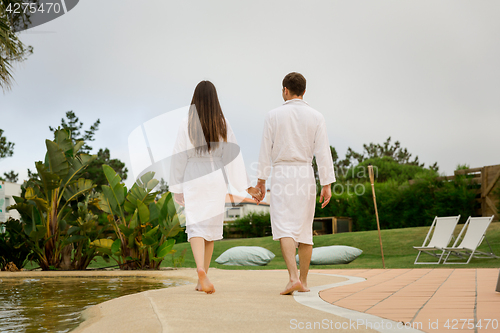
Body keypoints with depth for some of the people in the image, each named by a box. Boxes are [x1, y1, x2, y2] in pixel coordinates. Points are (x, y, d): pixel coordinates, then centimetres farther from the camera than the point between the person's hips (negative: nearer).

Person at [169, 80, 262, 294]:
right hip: (216, 179, 2)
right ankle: (202, 280, 22)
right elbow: (233, 156, -4)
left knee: (196, 227, -3)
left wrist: (176, 187, 6)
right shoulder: (223, 124, -3)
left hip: (193, 179, -2)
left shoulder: (187, 124, -6)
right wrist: (247, 187, -1)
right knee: (210, 228, 13)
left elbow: (179, 158, -3)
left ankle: (201, 271, -28)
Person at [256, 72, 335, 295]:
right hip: (306, 176, 2)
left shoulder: (273, 115, -1)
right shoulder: (316, 117, 2)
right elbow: (323, 152, -3)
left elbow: (266, 151, -1)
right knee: (305, 230, 11)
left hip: (281, 176, -2)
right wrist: (327, 185, -2)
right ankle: (303, 282, 19)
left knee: (285, 228, -6)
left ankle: (293, 277, -23)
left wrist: (261, 181, 6)